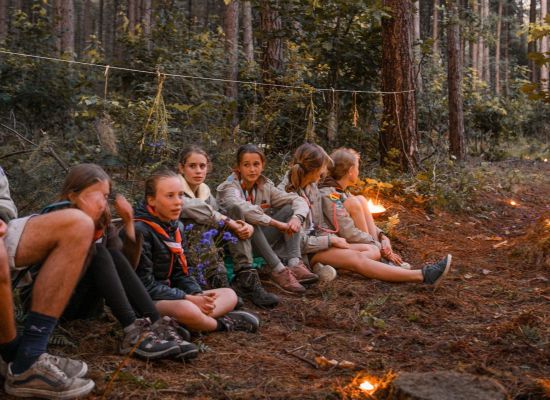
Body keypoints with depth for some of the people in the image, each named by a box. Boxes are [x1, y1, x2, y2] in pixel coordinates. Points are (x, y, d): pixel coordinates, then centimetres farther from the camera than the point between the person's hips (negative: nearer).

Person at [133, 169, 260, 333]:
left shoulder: (177, 227, 11)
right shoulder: (140, 230, -16)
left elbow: (180, 274, 12)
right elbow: (146, 285, -19)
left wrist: (198, 296, -9)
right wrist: (188, 299, -19)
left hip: (170, 296, 9)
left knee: (229, 295, 8)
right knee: (186, 309, -39)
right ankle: (222, 323, -6)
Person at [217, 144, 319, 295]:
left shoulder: (265, 186, 4)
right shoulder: (228, 188, -13)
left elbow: (298, 200, -3)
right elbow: (242, 208, -36)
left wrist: (297, 218, -25)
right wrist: (277, 223, -40)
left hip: (260, 243, 6)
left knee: (289, 209, -7)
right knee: (247, 219, -35)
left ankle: (295, 263, -24)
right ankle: (278, 270, -35)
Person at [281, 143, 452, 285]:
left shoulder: (311, 186, 8)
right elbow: (300, 242, -21)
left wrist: (331, 237, 2)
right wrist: (331, 240, -14)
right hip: (304, 252, -10)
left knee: (373, 251, -5)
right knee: (358, 259, -25)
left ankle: (326, 267, -31)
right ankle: (422, 275, -31)